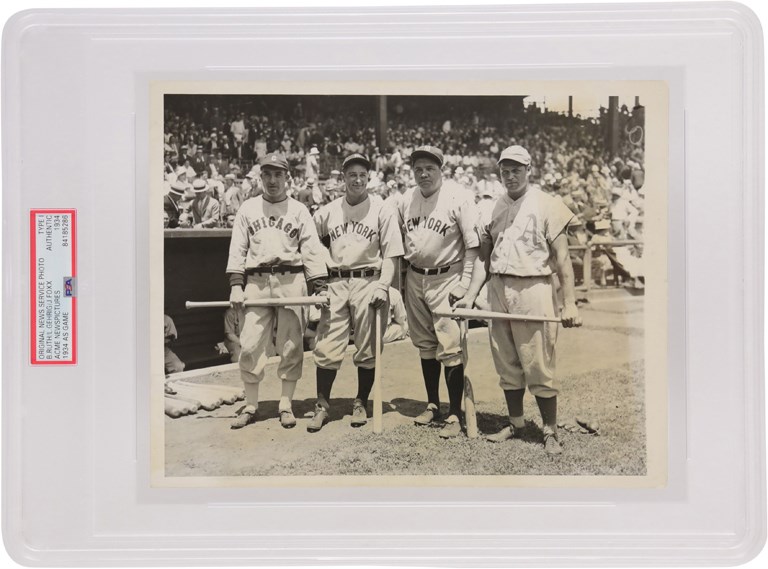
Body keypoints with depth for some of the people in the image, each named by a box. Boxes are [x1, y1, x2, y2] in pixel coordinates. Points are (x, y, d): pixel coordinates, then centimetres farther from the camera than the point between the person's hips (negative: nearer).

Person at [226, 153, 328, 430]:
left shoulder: (299, 210, 11)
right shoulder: (247, 208, 14)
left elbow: (312, 250, 4)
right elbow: (237, 249, 10)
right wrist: (236, 285, -1)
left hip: (291, 281, -1)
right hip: (256, 282, 1)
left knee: (291, 344, 1)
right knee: (250, 343, -3)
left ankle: (286, 404, 11)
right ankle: (250, 405, 8)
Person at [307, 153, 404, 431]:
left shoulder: (381, 210, 2)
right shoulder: (327, 211, 10)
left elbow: (390, 254, -2)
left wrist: (383, 286, -13)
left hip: (368, 283, -2)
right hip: (335, 283, 2)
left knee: (367, 349, 4)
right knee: (327, 348, -1)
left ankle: (361, 403, 19)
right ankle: (322, 405, 10)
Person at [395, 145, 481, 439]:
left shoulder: (459, 198, -10)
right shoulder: (404, 201, 6)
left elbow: (472, 244, -12)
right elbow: (398, 244, 15)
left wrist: (464, 284, -16)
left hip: (446, 278, -6)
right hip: (415, 279, 6)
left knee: (450, 348, -6)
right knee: (425, 345, 14)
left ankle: (455, 414, 3)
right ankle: (432, 404, 27)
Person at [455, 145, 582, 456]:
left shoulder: (546, 204, -1)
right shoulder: (494, 207, 12)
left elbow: (562, 258, -4)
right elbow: (484, 256, 13)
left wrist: (569, 302, -10)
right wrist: (470, 295, 2)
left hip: (532, 289, -5)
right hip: (498, 290, 5)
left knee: (539, 366, -3)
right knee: (506, 364, 12)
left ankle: (550, 432, 9)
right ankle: (515, 423, 26)